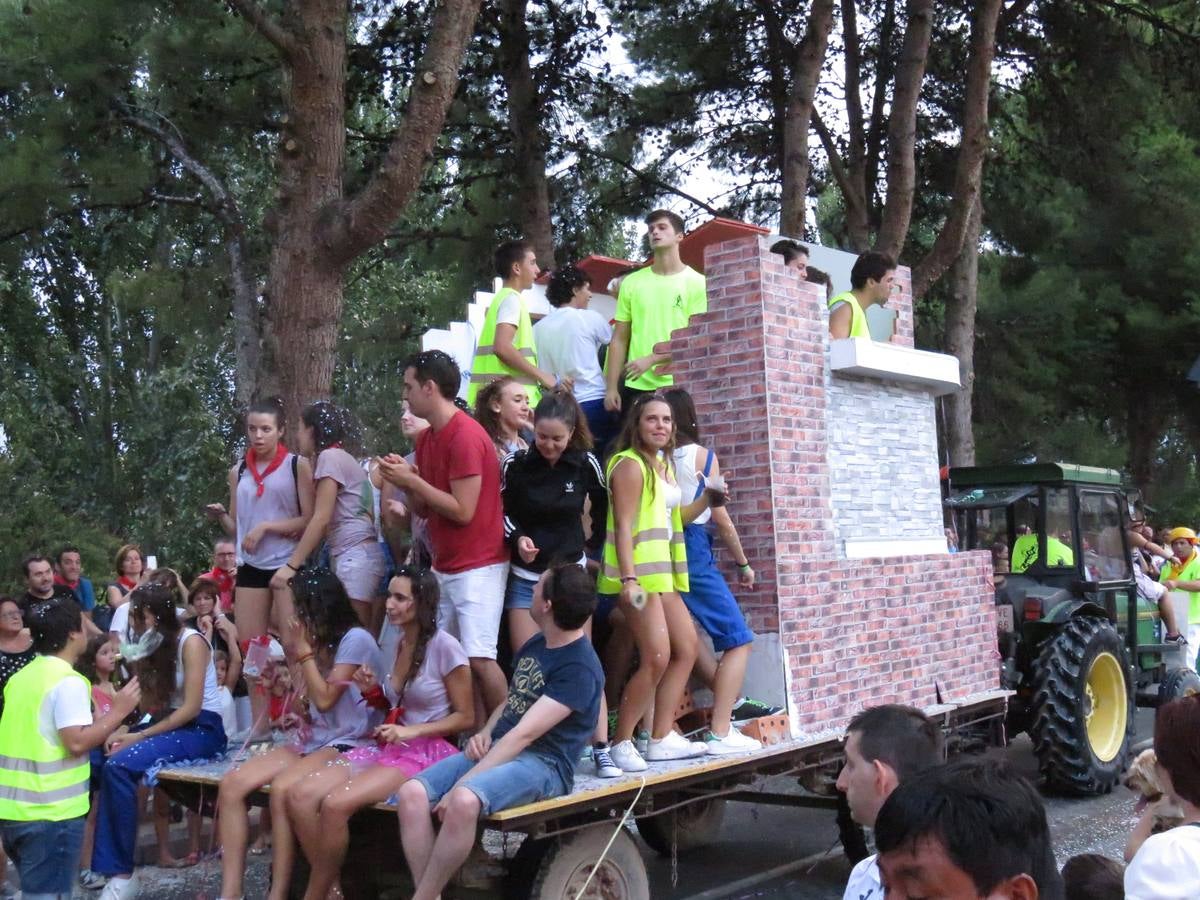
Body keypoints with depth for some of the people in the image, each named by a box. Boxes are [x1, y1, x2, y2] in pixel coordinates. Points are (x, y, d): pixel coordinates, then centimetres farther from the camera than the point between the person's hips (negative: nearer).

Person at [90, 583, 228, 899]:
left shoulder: (191, 642, -11)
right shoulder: (153, 645, 12)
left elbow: (192, 707, -17)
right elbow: (152, 707, 7)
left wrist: (140, 736, -18)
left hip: (202, 729, -7)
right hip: (169, 725, 7)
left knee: (119, 765, -28)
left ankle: (122, 874, -21)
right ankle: (94, 860, -8)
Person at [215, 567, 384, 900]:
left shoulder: (355, 639, -9)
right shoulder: (320, 642, 15)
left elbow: (325, 698, -13)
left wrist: (303, 650, -7)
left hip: (350, 744, -8)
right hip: (314, 741, 8)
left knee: (282, 788, -33)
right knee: (232, 785, -13)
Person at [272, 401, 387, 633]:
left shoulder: (330, 456, -3)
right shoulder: (343, 458, 25)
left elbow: (322, 518, -10)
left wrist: (291, 565, -11)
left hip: (354, 556, -9)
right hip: (361, 555, 9)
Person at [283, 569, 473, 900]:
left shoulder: (445, 648, -11)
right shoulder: (394, 644, 12)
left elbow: (465, 717, -8)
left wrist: (411, 732, -18)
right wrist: (372, 691, 2)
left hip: (427, 752, -7)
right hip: (387, 748, 8)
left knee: (335, 804, -28)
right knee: (299, 795, -15)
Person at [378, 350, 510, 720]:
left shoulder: (466, 436, -16)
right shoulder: (426, 439, 10)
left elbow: (463, 511, -19)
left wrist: (412, 480, -14)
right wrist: (405, 479, -5)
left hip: (477, 565, -8)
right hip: (443, 566, 8)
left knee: (479, 658, -11)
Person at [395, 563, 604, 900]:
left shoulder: (579, 669, -15)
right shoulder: (536, 643, 13)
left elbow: (524, 734, -20)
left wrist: (461, 784, -23)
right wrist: (484, 734, 3)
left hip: (543, 763, -8)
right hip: (496, 748, 8)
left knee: (463, 802, -37)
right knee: (411, 793, -17)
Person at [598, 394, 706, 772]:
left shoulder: (663, 464, 16)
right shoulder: (630, 465, -11)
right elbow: (623, 527, -20)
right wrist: (629, 578, -27)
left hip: (663, 572, 10)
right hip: (638, 573, -10)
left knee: (687, 648, 11)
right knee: (657, 658, -15)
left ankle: (662, 738, 16)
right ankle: (621, 742, -3)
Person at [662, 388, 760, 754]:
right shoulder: (703, 456, -1)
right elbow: (721, 520, 2)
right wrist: (743, 563, 12)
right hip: (692, 555, -4)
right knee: (739, 641, 4)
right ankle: (720, 733, -3)